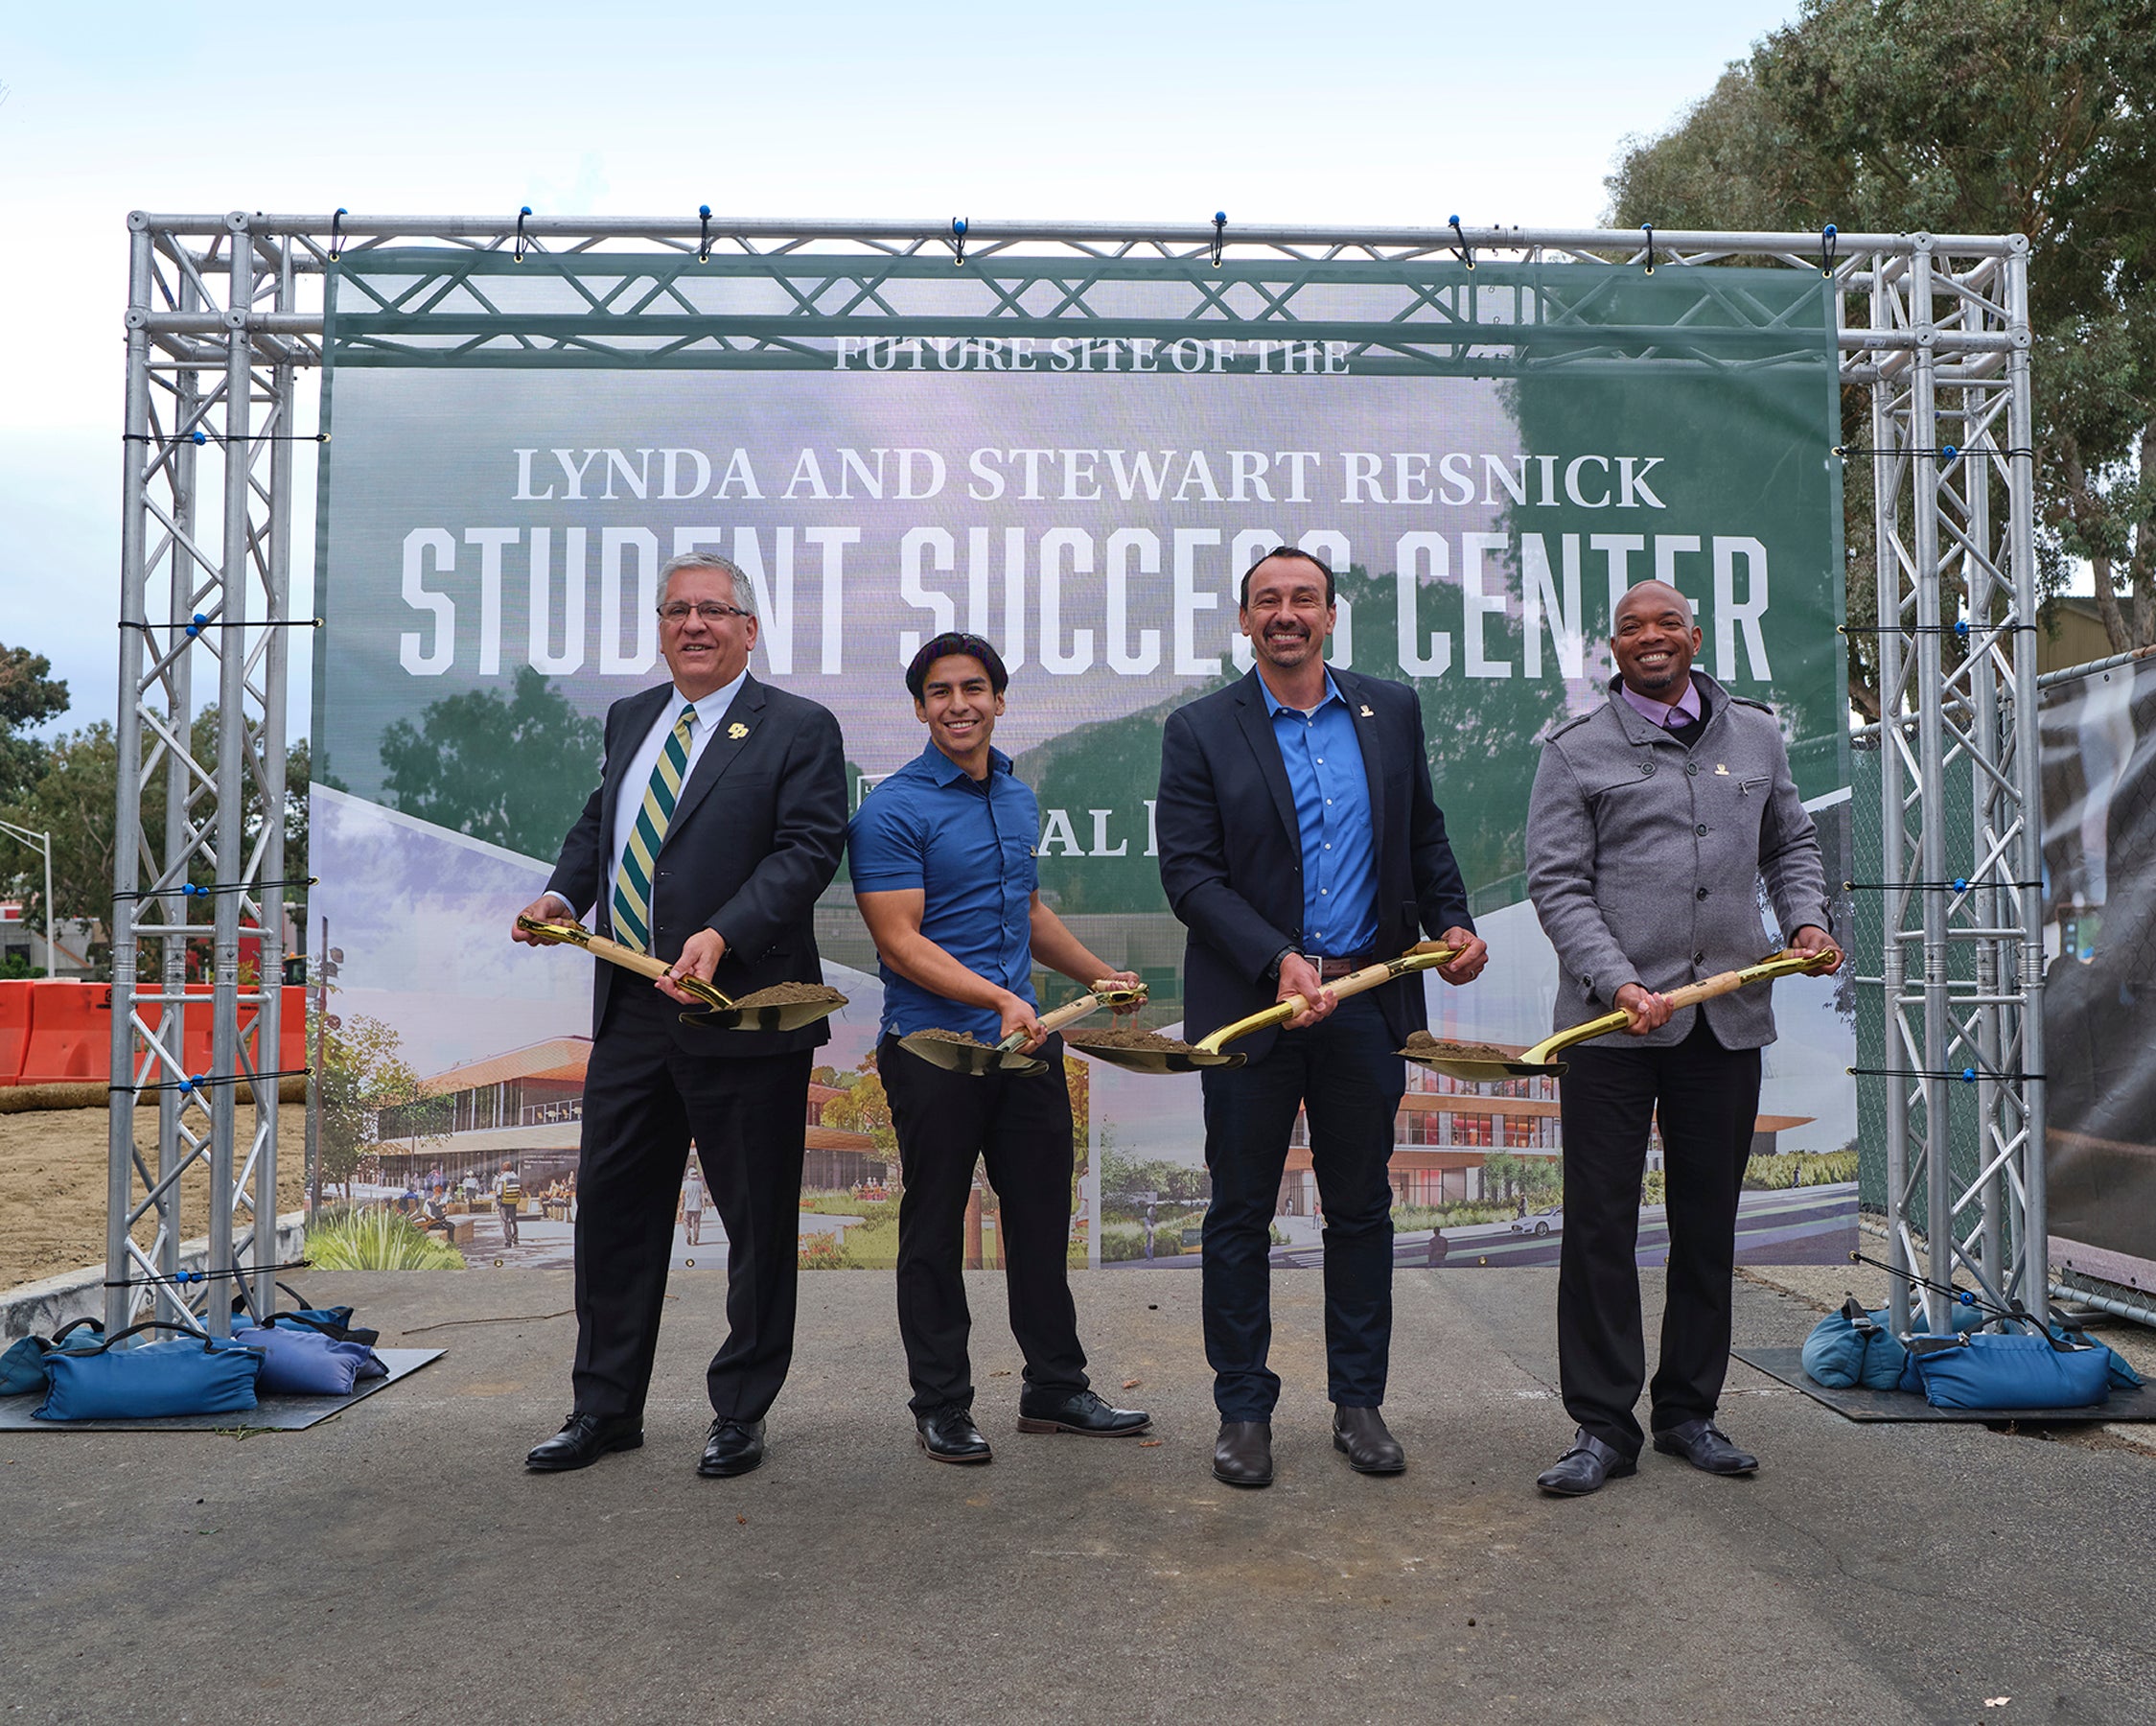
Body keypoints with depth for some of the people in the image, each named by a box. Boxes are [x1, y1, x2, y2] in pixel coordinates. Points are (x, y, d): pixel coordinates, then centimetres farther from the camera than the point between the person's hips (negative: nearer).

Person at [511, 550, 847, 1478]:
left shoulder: (798, 729, -4)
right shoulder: (630, 720, 16)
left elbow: (806, 848, -13)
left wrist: (722, 934, -25)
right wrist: (564, 891, 4)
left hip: (740, 1010, -5)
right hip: (631, 1010, 6)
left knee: (757, 1221, 5)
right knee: (611, 1203, 12)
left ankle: (740, 1411, 22)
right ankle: (605, 1406, 27)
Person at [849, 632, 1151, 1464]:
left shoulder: (1018, 796, 13)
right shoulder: (891, 810, -11)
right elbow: (900, 940, -17)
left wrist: (1100, 975, 20)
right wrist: (1000, 998, -26)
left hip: (1027, 1047, 7)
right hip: (934, 1052, -6)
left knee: (1042, 1220, 13)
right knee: (935, 1231, 6)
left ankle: (1056, 1387, 27)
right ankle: (941, 1404, 19)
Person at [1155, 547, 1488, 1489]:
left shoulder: (1392, 711, 8)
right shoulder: (1201, 730, -2)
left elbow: (1424, 835, 16)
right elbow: (1189, 873, -8)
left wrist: (1453, 920, -1)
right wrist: (1279, 962, -18)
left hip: (1367, 1000, 3)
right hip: (1250, 1006, -2)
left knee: (1361, 1208, 12)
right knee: (1240, 1213, 7)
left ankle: (1358, 1402, 26)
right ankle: (1243, 1410, 21)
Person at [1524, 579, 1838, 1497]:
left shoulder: (1755, 734, 13)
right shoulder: (1576, 751, 1)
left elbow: (1791, 843, 24)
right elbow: (1557, 884, -4)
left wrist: (1807, 919, 4)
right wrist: (1618, 984, -16)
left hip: (1729, 1017, 4)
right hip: (1612, 1019, -3)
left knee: (1708, 1223, 12)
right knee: (1600, 1224, 0)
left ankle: (1688, 1412, 26)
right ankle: (1602, 1426, 11)